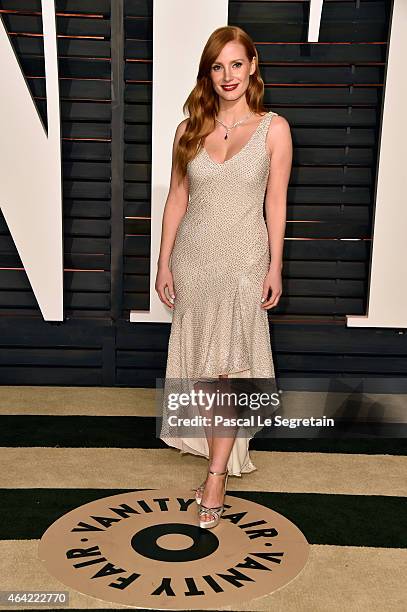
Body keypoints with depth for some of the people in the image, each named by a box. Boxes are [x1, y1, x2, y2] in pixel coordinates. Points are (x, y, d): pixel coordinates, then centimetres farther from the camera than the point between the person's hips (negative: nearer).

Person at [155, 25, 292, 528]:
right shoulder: (189, 130, 4)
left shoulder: (273, 128, -2)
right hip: (193, 258, 3)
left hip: (243, 260, -3)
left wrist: (275, 267, -2)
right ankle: (215, 443, 31)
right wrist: (164, 262, 4)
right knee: (202, 364, 11)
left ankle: (217, 474, 4)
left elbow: (276, 203, -1)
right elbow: (176, 198, 6)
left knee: (229, 368, -5)